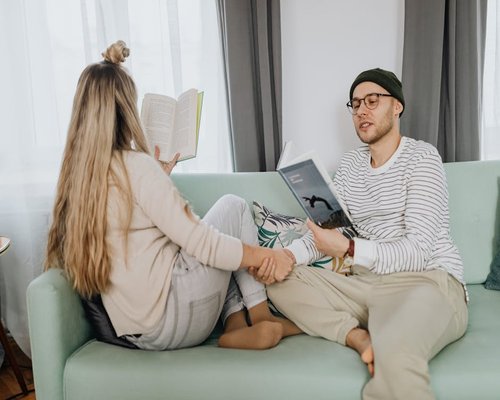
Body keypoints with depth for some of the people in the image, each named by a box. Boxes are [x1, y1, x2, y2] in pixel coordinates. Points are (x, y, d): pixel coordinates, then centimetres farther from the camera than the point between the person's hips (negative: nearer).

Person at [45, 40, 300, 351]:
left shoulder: (76, 177, 4)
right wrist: (267, 255, -10)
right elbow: (201, 243, -19)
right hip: (173, 320, -7)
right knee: (233, 207, 8)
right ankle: (260, 318, 12)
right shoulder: (138, 166, -19)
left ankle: (237, 324, 9)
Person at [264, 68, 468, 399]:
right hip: (368, 283, 8)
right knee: (280, 280, -10)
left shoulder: (421, 157, -6)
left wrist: (348, 249, -29)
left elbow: (419, 251, -15)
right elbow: (323, 228, 8)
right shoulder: (350, 164, 14)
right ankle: (361, 338, -18)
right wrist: (287, 255, -13)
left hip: (430, 281, -8)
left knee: (394, 352, -42)